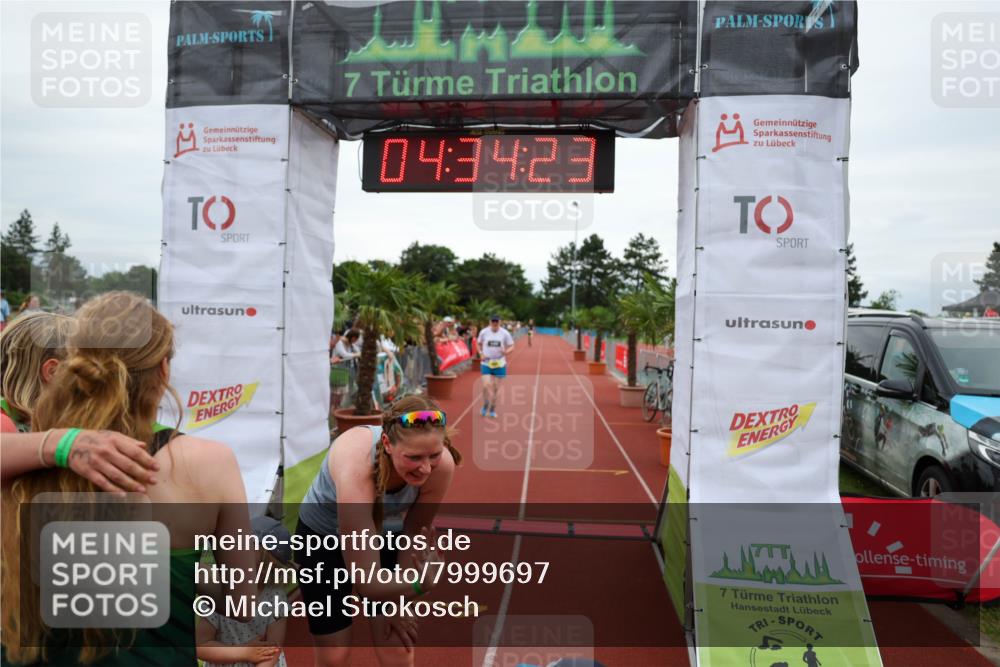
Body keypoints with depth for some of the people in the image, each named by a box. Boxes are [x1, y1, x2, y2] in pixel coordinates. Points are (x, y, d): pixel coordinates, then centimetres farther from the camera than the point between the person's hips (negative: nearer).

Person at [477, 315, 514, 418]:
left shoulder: (505, 333, -4)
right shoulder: (484, 332, -2)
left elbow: (511, 346, 2)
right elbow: (479, 343, 14)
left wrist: (507, 351, -20)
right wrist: (481, 354, -3)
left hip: (499, 364, 1)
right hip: (486, 363, 0)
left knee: (496, 388, 7)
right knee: (486, 385, -14)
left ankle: (492, 409, 23)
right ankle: (485, 405, 11)